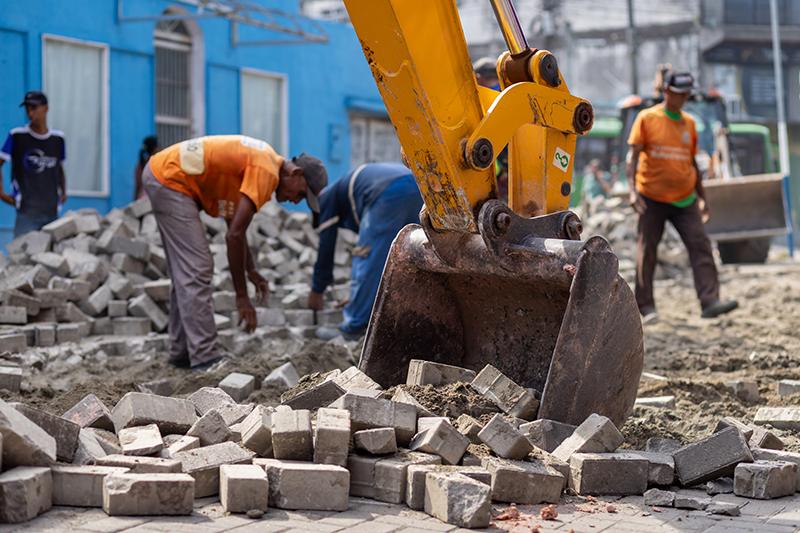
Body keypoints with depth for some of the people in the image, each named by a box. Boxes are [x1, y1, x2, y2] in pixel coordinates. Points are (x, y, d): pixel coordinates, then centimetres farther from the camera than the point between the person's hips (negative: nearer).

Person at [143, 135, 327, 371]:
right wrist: (242, 297, -18)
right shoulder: (266, 172, -20)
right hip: (169, 180, -11)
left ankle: (181, 353, 20)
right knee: (196, 271, -12)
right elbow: (234, 236, -23)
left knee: (185, 272, 15)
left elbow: (233, 222, 17)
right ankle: (205, 358, -11)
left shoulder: (261, 161, 11)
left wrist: (251, 271, 12)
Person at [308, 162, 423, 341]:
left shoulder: (326, 198, 22)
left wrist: (316, 291, 26)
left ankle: (353, 328, 6)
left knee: (368, 260, 1)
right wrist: (358, 296, 49)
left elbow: (326, 246, 18)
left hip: (390, 192, -8)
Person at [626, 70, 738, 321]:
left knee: (700, 245, -10)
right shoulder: (647, 118, -1)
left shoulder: (689, 122, 12)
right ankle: (645, 307, 11)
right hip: (652, 198, -4)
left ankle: (710, 301, -15)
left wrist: (702, 197, 19)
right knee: (647, 252, 1)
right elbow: (632, 156, -6)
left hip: (685, 199, 4)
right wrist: (633, 190, -19)